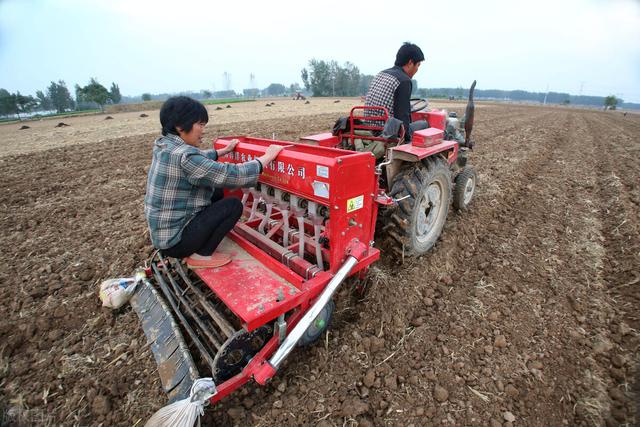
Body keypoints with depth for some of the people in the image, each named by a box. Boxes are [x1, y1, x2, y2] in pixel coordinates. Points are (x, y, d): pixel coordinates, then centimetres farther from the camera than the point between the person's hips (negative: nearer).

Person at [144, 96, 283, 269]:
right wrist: (267, 157, -15)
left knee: (216, 192, 17)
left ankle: (197, 249, 18)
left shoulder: (165, 146, 3)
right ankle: (201, 255, 1)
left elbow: (199, 159, 23)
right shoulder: (183, 156, -26)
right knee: (234, 205, -7)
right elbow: (233, 175, -26)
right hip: (174, 240, -9)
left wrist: (225, 150, 32)